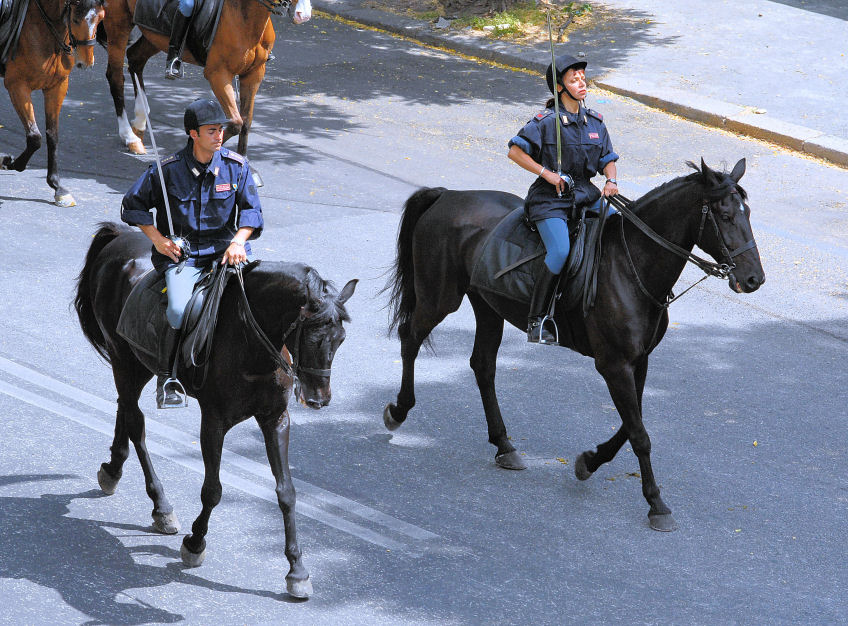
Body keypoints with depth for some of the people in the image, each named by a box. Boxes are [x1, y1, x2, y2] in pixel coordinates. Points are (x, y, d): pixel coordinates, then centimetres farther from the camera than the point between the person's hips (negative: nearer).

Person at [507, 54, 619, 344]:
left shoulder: (595, 121, 9)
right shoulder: (546, 121, -8)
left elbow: (608, 158, 16)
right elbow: (515, 151, -5)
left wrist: (610, 181, -6)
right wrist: (547, 173, -13)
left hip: (586, 196, 6)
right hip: (550, 200, -6)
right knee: (560, 251, -27)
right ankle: (535, 322, -20)